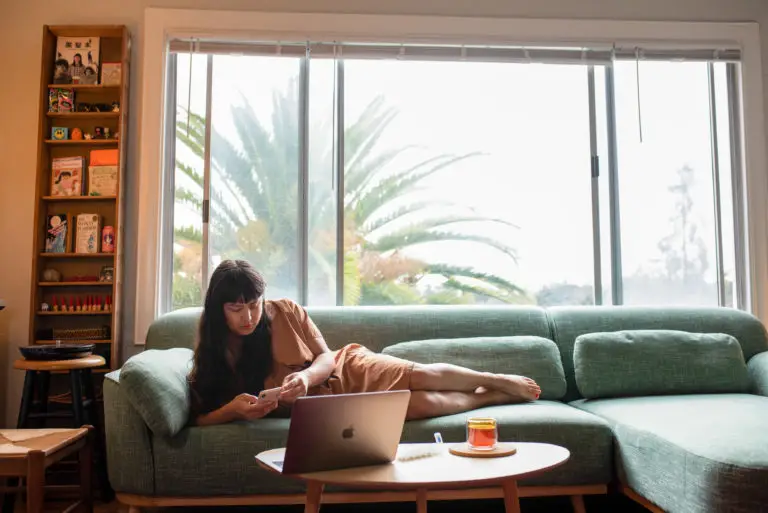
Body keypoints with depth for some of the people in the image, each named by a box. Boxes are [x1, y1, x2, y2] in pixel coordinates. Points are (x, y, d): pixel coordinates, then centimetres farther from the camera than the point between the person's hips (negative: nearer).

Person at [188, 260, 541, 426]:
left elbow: (326, 358, -8)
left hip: (348, 370, 1)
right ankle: (493, 398, 3)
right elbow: (198, 418, -13)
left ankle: (499, 381, 9)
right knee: (420, 403, -21)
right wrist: (233, 409, -34)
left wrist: (304, 376, -31)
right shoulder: (212, 354, -12)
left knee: (423, 376, -20)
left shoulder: (284, 312, -13)